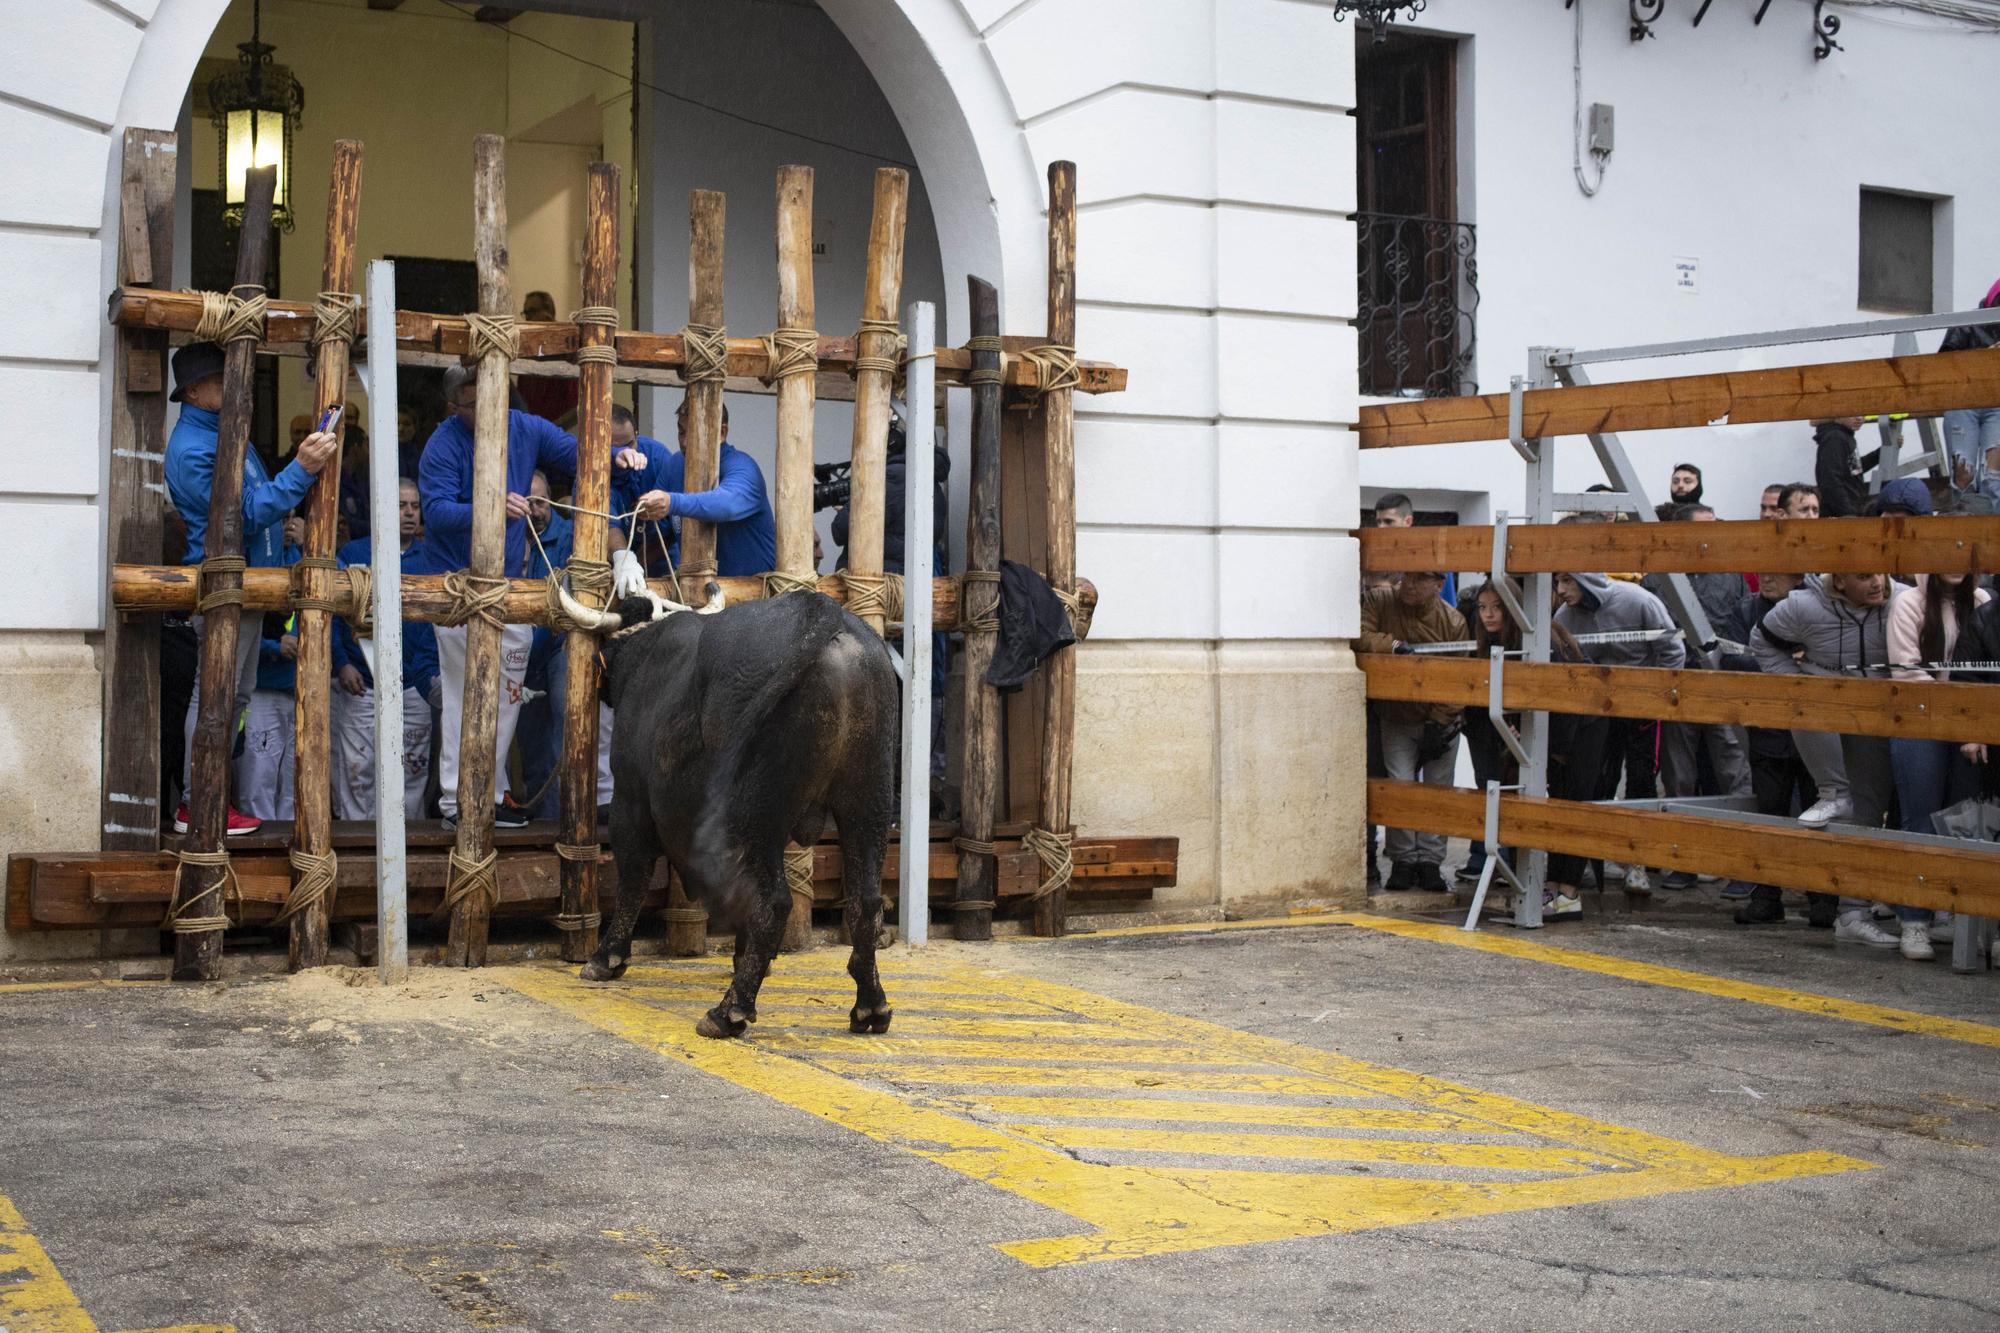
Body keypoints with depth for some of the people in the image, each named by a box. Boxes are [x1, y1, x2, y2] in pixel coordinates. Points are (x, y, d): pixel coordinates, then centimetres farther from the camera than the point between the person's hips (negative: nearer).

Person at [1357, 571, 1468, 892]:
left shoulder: (1453, 622, -12)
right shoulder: (1381, 601, -10)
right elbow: (1358, 635, -24)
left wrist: (1438, 724, -15)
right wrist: (1393, 644, -35)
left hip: (1441, 722, 0)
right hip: (1396, 719, 0)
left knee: (1438, 790, 2)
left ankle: (1430, 862, 11)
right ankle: (1402, 861, 5)